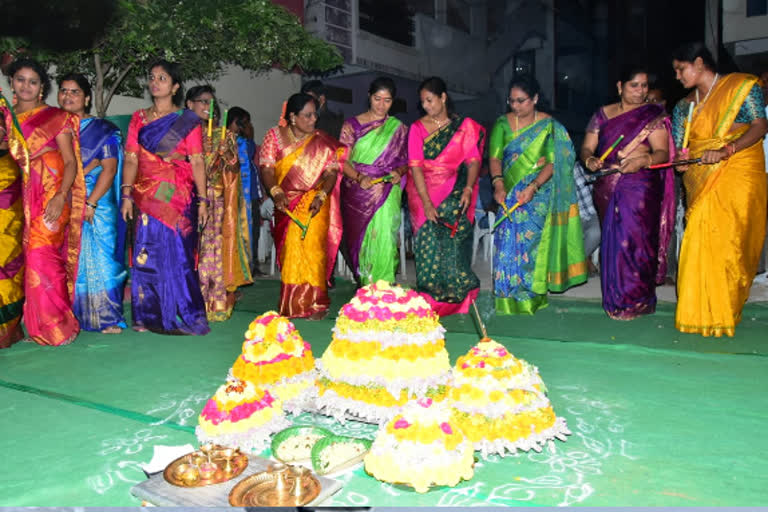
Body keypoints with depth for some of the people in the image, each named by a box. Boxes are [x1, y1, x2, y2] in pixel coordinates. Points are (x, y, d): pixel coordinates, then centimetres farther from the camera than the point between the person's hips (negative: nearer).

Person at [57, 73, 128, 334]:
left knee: (98, 259, -4)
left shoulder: (103, 130, 5)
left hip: (96, 205, -3)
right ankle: (73, 317, 9)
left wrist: (90, 203, -13)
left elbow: (109, 169, -4)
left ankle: (107, 318, 1)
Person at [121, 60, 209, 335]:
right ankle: (149, 316, 12)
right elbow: (131, 160, 9)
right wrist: (127, 195, 0)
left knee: (176, 253, -4)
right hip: (146, 196, 3)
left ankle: (180, 316, 5)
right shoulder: (139, 119, 14)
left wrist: (202, 199, -7)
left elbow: (197, 162, -2)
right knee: (146, 254, 2)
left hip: (177, 196, -3)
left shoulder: (187, 120, 4)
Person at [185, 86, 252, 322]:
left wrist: (226, 153, -10)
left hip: (215, 201, 2)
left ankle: (215, 305, 3)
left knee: (215, 248, -2)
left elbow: (234, 167, 10)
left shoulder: (222, 134, 15)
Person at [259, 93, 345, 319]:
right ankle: (290, 303, 13)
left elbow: (332, 171, -4)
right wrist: (275, 192, -23)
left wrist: (321, 196, -20)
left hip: (314, 203, -1)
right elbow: (267, 167, -5)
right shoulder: (275, 136, 3)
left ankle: (313, 302, -1)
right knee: (289, 249, 3)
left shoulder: (322, 141, 2)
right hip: (286, 204, 1)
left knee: (312, 247, -10)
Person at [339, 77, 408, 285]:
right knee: (360, 239, 1)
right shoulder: (352, 125, 6)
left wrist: (398, 172, -9)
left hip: (387, 194, 0)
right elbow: (342, 160, 0)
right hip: (358, 193, 0)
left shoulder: (398, 129, 11)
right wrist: (359, 177, -18)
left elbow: (405, 161, 13)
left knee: (383, 239, -11)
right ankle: (364, 287, 12)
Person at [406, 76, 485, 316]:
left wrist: (468, 188, -19)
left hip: (455, 193, 0)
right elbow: (415, 166, -3)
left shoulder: (466, 126, 9)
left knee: (454, 236, -17)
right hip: (424, 192, 0)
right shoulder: (417, 128, 8)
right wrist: (426, 203, -14)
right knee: (429, 240, -11)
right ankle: (430, 298, -4)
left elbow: (473, 160, 1)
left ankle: (456, 296, -8)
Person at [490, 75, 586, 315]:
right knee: (507, 244, -2)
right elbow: (495, 157, -1)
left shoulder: (549, 126, -1)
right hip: (509, 195, 2)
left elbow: (553, 163, -8)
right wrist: (498, 183, -19)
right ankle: (510, 302, 9)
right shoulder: (503, 124, 6)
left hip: (538, 197, -2)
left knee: (532, 244, -4)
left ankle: (532, 299, 9)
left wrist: (533, 187, -22)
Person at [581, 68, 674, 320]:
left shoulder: (652, 114, 4)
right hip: (607, 188, 3)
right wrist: (589, 160, -14)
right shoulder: (602, 114, 13)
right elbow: (586, 148, 10)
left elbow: (662, 152, -5)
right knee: (613, 240, 4)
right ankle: (616, 299, 15)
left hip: (640, 186, -3)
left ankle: (635, 301, 1)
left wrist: (642, 161, -26)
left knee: (634, 239, -10)